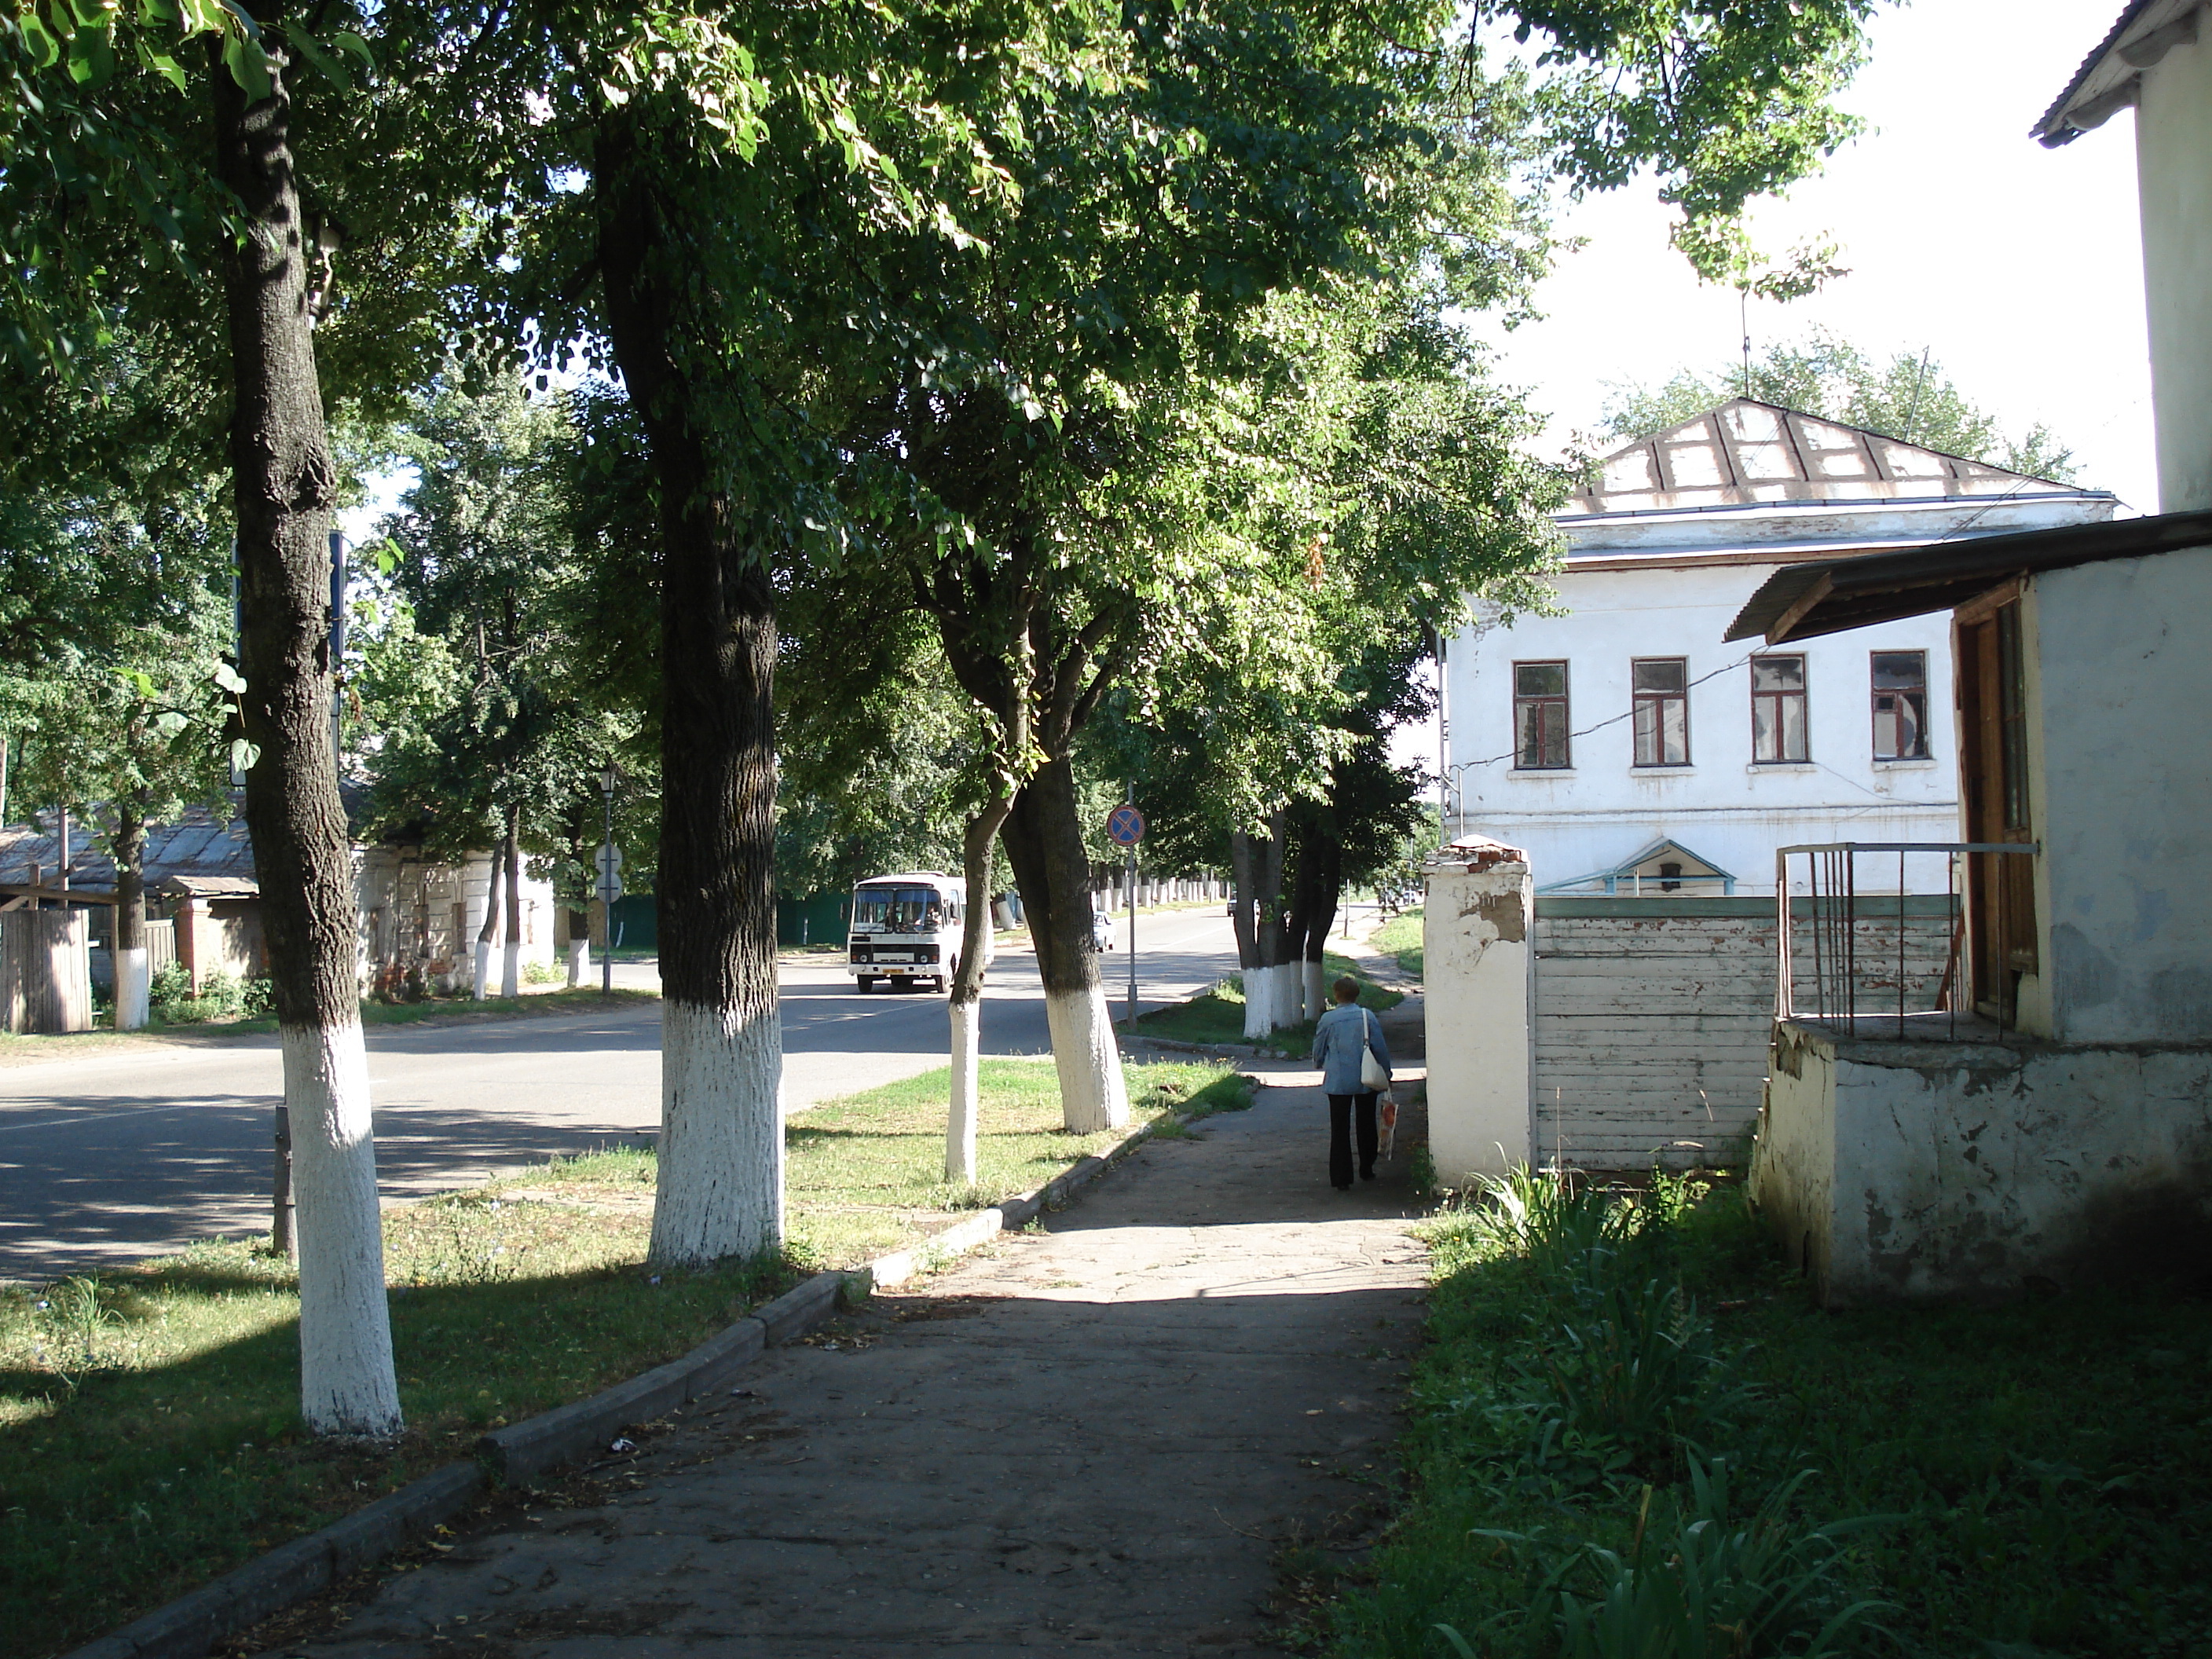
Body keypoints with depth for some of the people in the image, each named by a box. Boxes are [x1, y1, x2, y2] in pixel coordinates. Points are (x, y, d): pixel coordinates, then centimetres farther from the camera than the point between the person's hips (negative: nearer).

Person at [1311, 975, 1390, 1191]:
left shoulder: (1327, 1019, -6)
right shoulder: (1368, 1017, -4)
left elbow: (1318, 1051, 5)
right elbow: (1381, 1048, 0)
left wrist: (1320, 1065, 27)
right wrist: (1386, 1074, 14)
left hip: (1338, 1082, -2)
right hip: (1366, 1081, 2)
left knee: (1340, 1130, 2)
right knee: (1366, 1126, 18)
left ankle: (1341, 1179, -1)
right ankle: (1367, 1170, 28)